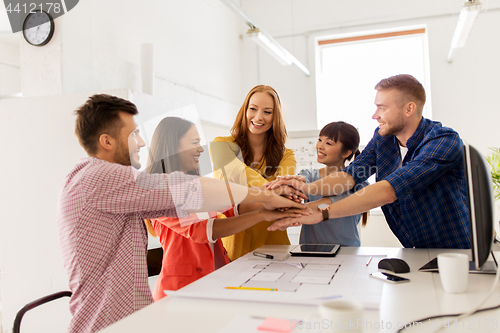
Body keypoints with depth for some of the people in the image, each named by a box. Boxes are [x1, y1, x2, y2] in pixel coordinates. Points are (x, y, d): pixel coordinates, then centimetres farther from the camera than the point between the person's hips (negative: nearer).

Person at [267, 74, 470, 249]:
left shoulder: (444, 141, -22)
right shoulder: (382, 136, 2)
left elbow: (387, 190, -32)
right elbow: (350, 175, -11)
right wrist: (307, 188, -29)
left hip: (454, 254, -5)